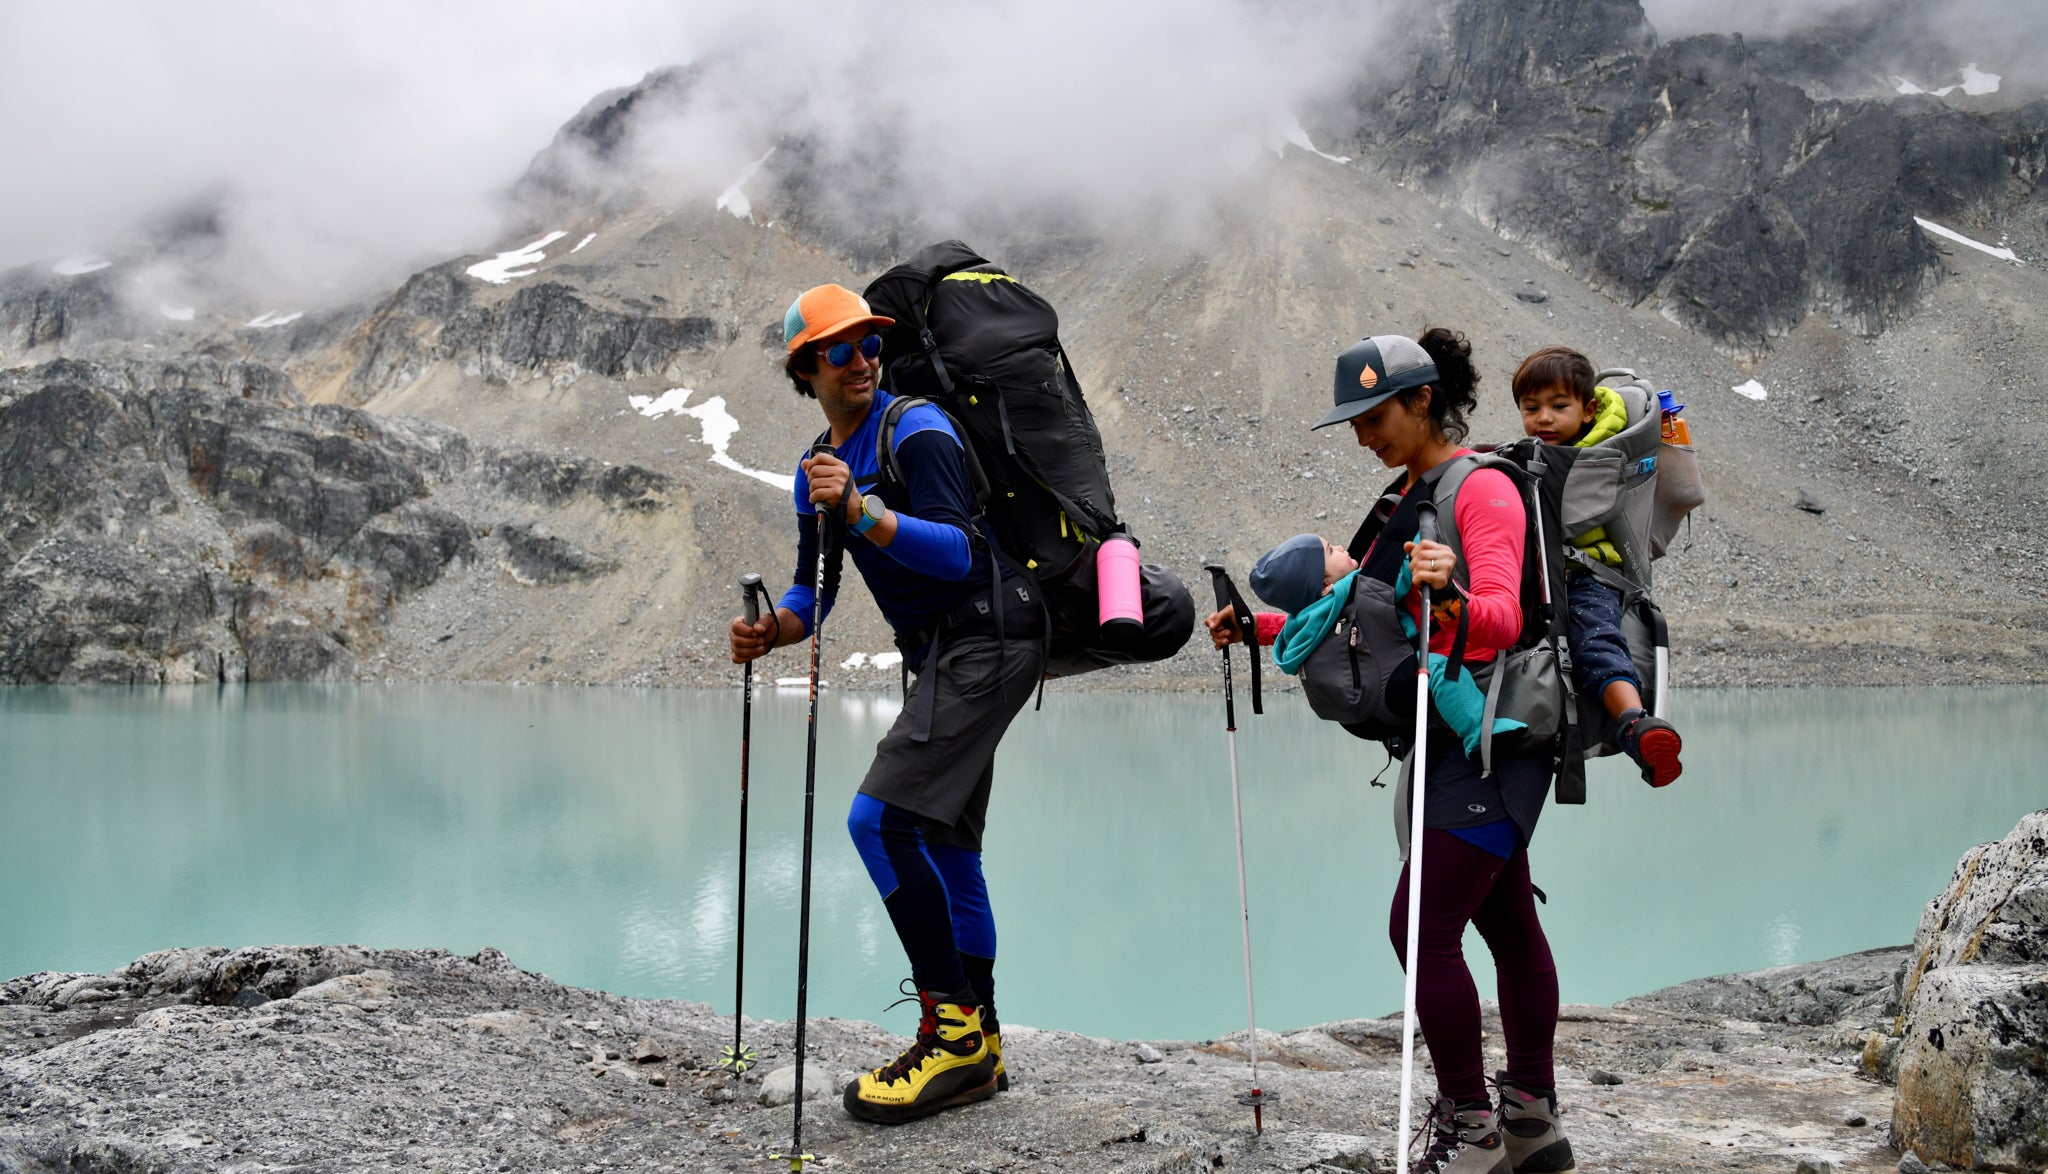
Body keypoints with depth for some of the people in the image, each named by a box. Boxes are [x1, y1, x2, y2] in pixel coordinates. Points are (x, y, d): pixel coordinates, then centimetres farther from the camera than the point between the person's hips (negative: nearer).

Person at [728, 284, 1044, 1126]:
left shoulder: (917, 431, -11)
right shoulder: (819, 469, 16)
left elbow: (958, 553, -23)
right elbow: (812, 590, 14)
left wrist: (861, 512, -33)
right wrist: (771, 631, -7)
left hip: (988, 639, -9)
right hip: (941, 654, 9)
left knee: (880, 818, -20)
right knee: (945, 844, 13)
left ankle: (952, 1025, -14)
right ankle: (978, 1049, 22)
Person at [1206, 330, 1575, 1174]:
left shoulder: (1482, 488, -11)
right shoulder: (1405, 495, 16)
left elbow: (1500, 621, -25)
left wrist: (1453, 597, -45)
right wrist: (1261, 626, 9)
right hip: (1448, 739, 9)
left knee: (1424, 929, -13)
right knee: (1507, 923, 13)